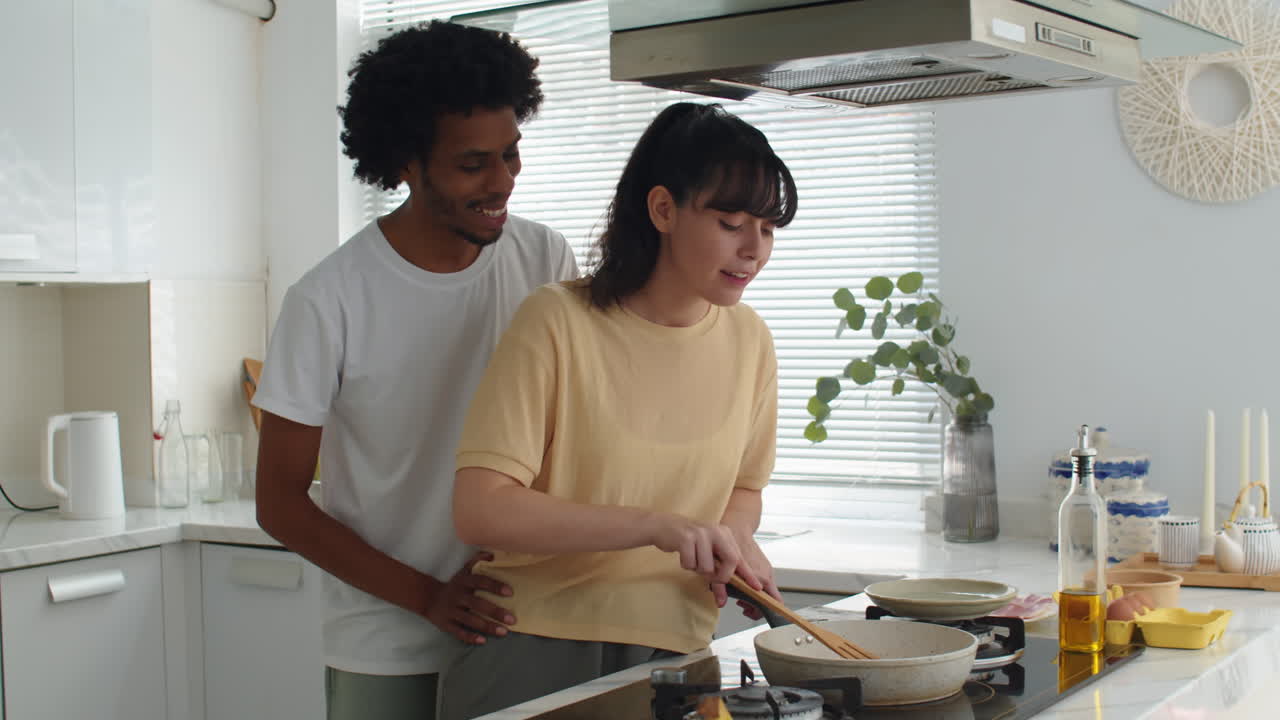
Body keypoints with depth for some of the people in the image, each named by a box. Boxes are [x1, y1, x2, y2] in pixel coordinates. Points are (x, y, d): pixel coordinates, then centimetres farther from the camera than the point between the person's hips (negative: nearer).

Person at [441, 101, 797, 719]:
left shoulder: (748, 338, 2)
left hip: (674, 648, 5)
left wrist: (734, 541, -6)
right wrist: (657, 526, -27)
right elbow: (479, 510, -21)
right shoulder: (558, 321, -14)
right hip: (537, 654, -4)